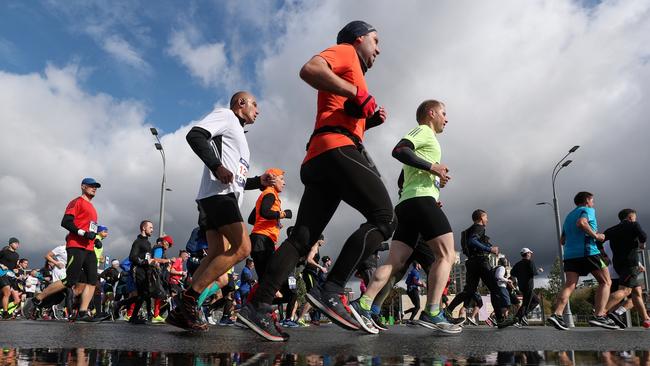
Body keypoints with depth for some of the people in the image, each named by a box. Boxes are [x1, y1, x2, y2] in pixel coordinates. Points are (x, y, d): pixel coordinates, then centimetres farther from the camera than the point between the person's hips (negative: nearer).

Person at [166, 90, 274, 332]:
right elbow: (194, 135, -12)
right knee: (242, 248, -19)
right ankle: (189, 297, -17)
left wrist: (259, 181, 16)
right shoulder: (225, 116, 6)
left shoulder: (239, 137, 33)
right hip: (218, 194, -10)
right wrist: (217, 166, -22)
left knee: (217, 257, 3)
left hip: (226, 197, 10)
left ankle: (181, 312, 2)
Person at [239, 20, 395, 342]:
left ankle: (258, 306, -3)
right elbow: (310, 70, -13)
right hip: (337, 149, -9)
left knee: (302, 238, 2)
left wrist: (369, 120, 21)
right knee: (383, 218, -11)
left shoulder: (350, 77, 36)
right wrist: (357, 93, -12)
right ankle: (331, 290, -21)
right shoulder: (345, 52, 9)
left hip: (318, 158, 10)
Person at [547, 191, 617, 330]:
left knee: (569, 286, -2)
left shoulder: (568, 216, 27)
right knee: (605, 282, 5)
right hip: (588, 251, -7)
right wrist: (596, 235, -10)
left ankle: (557, 314, -20)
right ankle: (599, 316, -9)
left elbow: (562, 240, 27)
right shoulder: (587, 210, 5)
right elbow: (581, 223, -19)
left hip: (570, 254, 7)